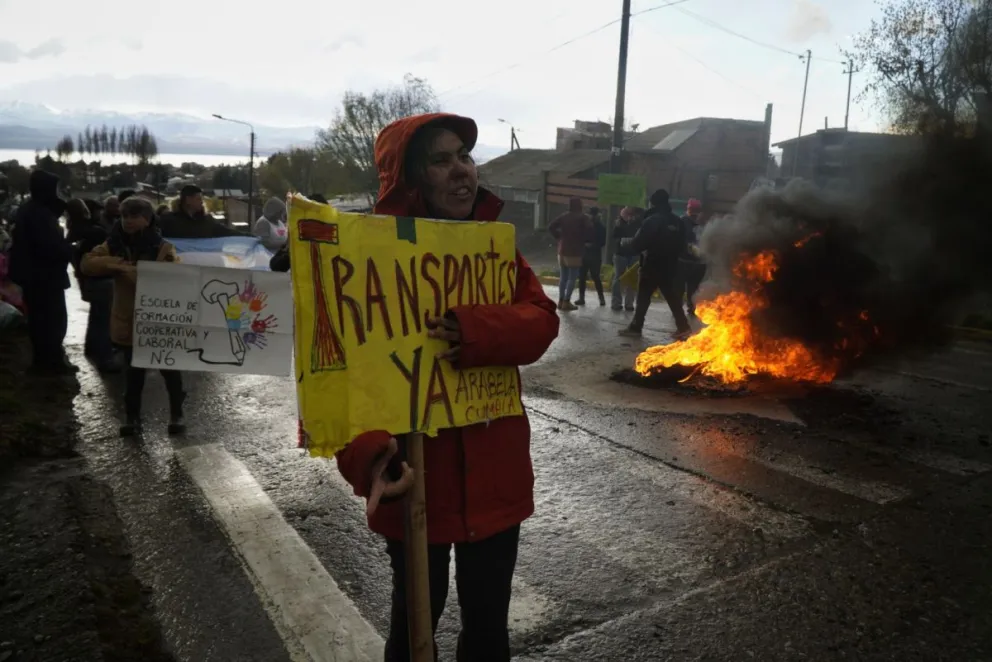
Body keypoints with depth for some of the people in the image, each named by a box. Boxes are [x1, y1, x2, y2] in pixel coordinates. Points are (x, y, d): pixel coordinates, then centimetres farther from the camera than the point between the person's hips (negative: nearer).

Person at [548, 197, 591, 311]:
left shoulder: (563, 216, 8)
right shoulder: (582, 217, -5)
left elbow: (551, 227, 1)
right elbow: (589, 228, -22)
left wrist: (559, 237, 7)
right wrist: (583, 239, -7)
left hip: (562, 250, 5)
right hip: (575, 251, -5)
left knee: (563, 277, 11)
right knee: (572, 277, -3)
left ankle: (561, 301, 11)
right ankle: (566, 302, -7)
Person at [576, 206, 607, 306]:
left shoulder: (601, 227, -1)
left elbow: (603, 242, -4)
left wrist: (593, 245, -16)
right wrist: (584, 244, -11)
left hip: (595, 256, -3)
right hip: (584, 254, 3)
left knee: (596, 277, -3)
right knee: (581, 277, 3)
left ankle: (601, 297, 10)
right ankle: (581, 298, 12)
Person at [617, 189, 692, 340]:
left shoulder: (652, 221, -16)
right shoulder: (677, 222, 4)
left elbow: (637, 244, -16)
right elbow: (682, 247, 12)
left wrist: (624, 243, 3)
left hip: (652, 267, -5)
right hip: (670, 267, 5)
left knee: (643, 298, 6)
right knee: (674, 299, 11)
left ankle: (635, 328, 11)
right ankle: (683, 328, 7)